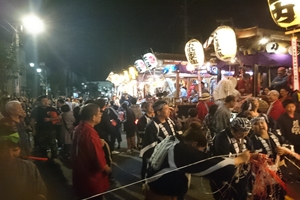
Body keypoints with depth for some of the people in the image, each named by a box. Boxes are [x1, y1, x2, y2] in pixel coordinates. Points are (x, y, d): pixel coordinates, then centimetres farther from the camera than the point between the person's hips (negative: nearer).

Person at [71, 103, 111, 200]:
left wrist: (98, 144, 6)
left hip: (80, 173, 9)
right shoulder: (91, 134, -31)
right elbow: (98, 158, -28)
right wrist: (106, 168, -10)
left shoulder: (79, 128, -1)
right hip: (91, 178, -9)